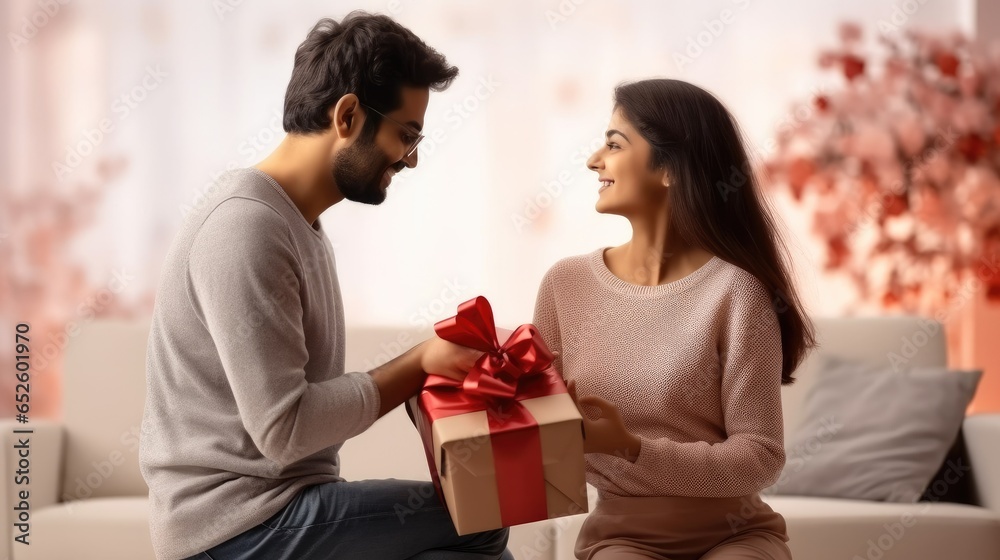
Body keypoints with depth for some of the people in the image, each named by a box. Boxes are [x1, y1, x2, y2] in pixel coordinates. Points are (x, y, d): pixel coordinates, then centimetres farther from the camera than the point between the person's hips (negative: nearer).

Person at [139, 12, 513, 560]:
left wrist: (428, 365, -2)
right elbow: (285, 428, -22)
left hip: (276, 507, 9)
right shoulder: (245, 228, -17)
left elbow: (311, 395, 11)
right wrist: (420, 365, -15)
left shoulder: (300, 226, 15)